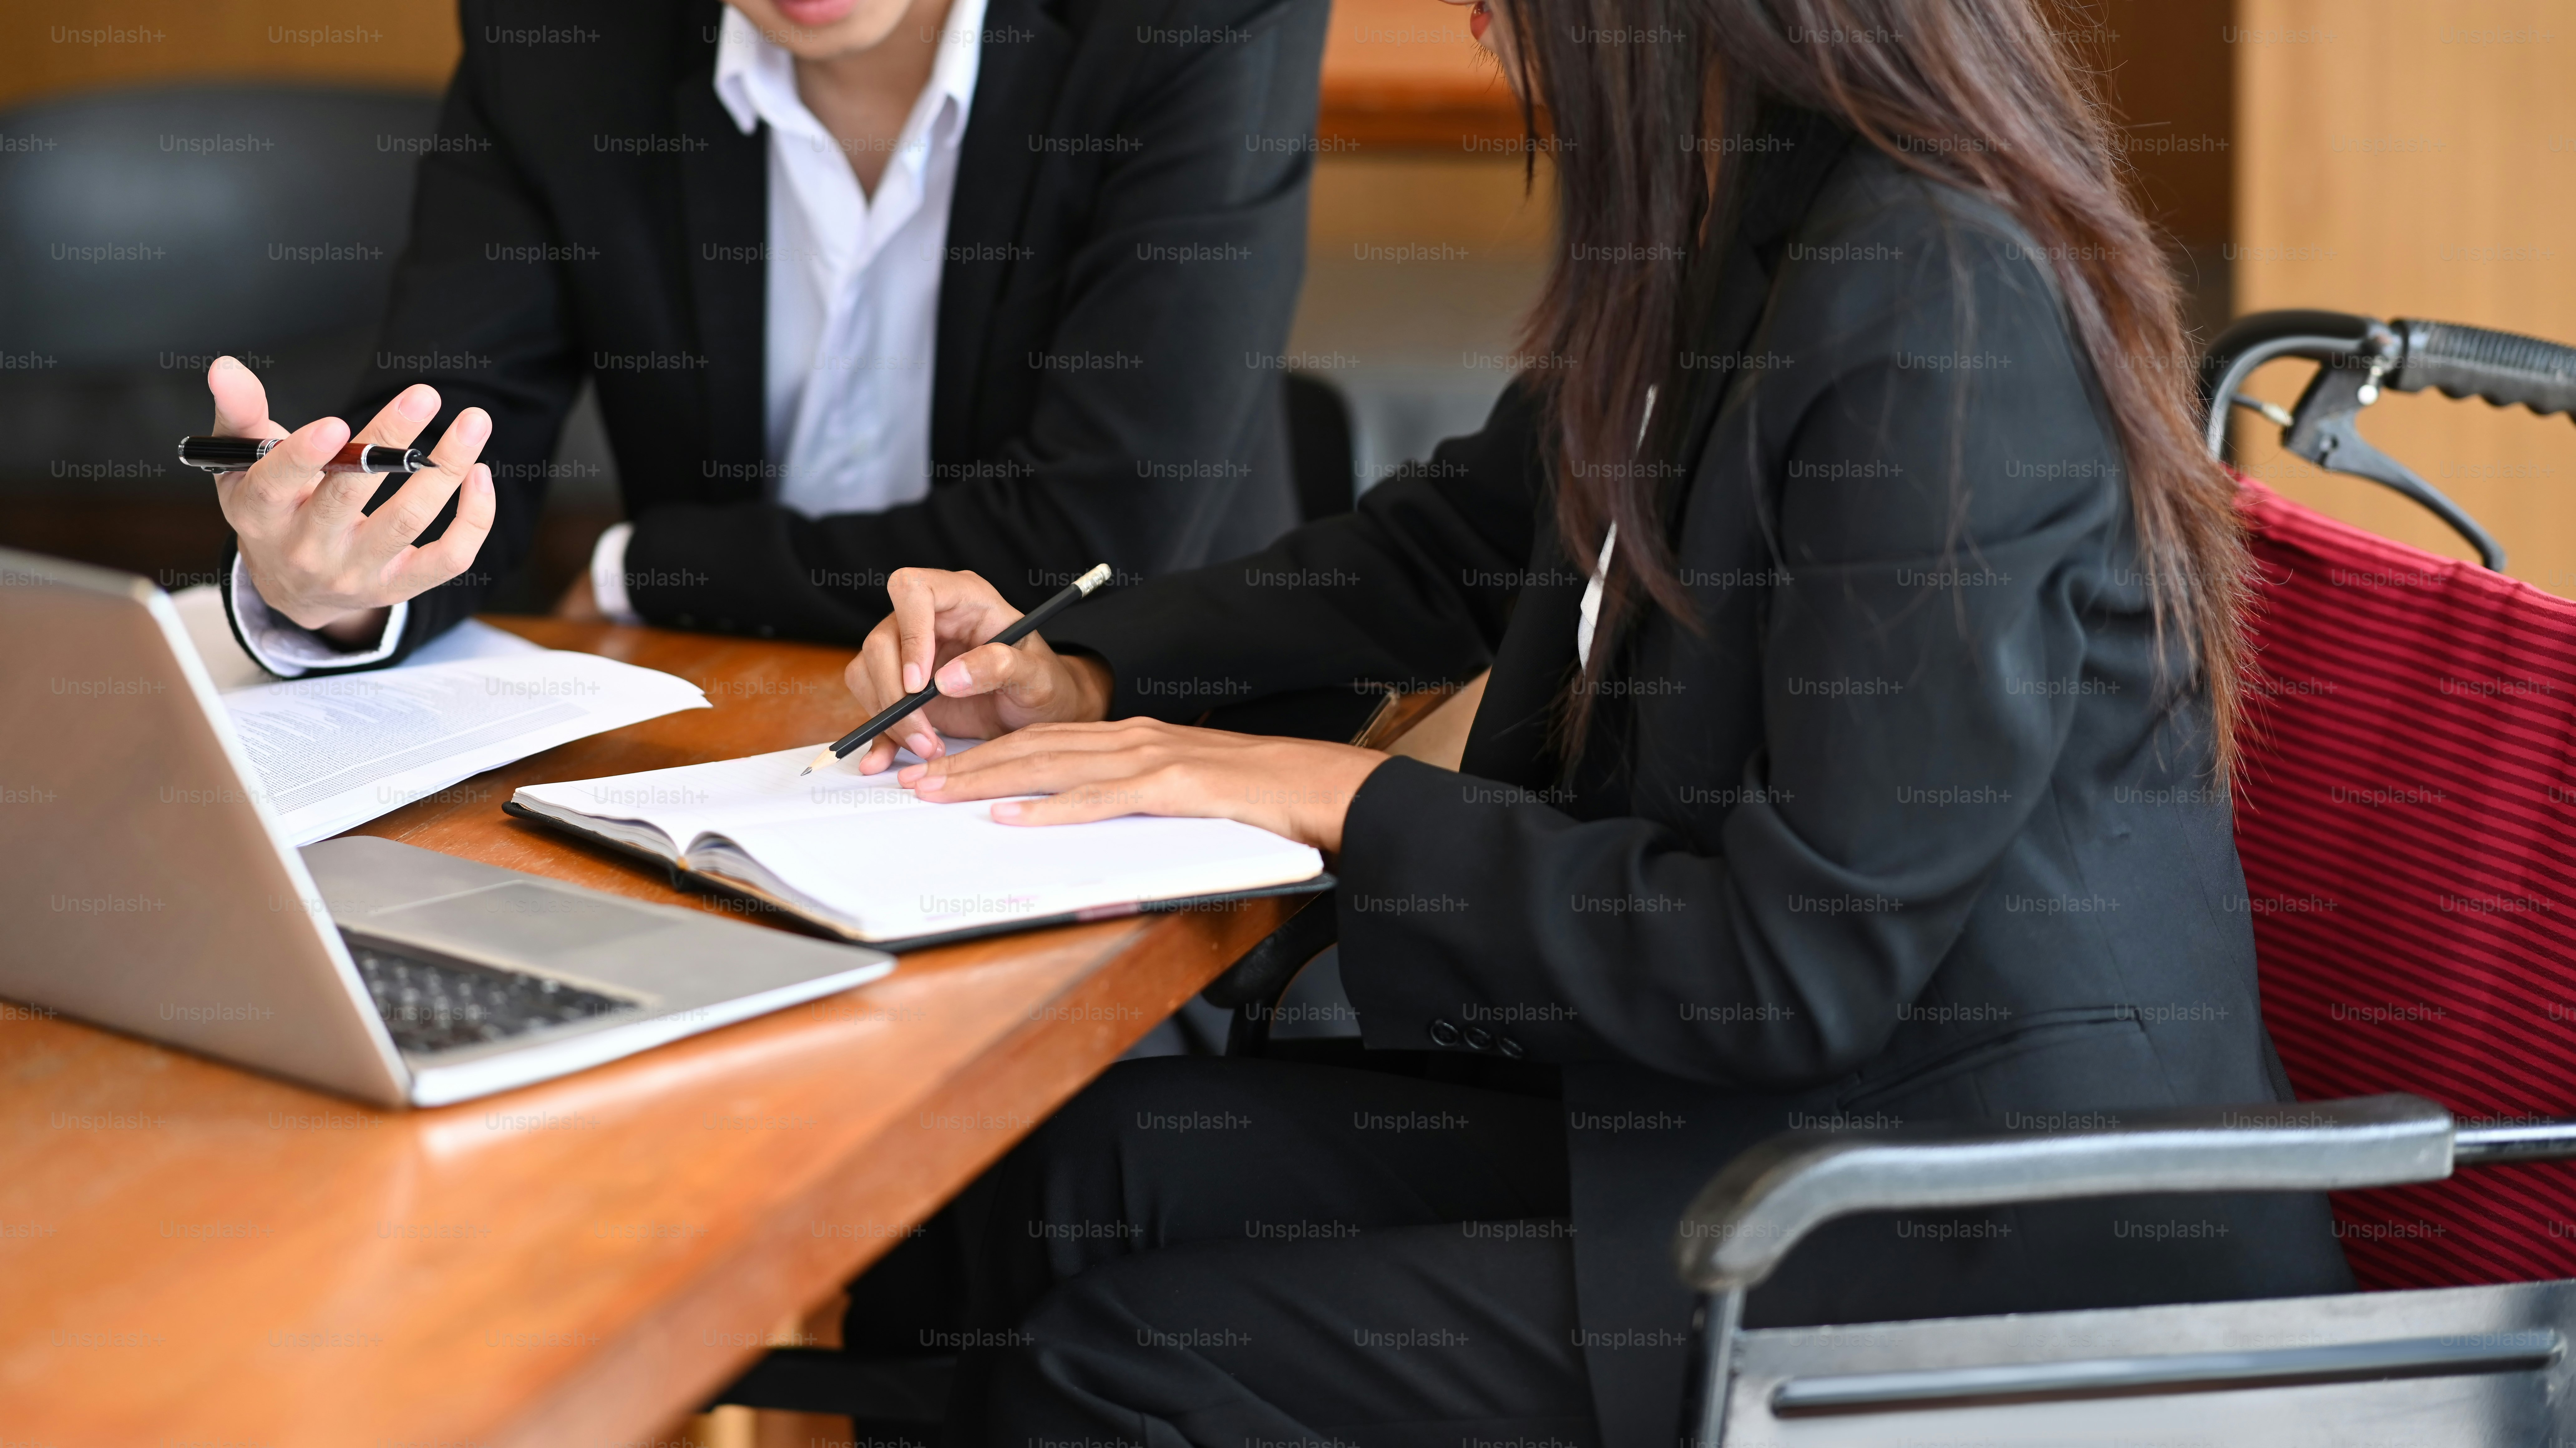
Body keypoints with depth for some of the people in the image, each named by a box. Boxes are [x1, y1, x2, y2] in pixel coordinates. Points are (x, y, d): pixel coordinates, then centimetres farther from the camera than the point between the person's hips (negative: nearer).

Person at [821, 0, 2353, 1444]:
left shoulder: (1940, 315, -23)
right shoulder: (1736, 242, 5)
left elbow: (1796, 972, -23)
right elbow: (1459, 546, 22)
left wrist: (1339, 800, -14)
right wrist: (1081, 673, 8)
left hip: (2002, 1245, -9)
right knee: (1055, 1176, 1)